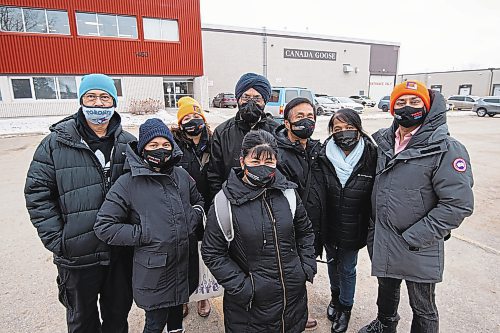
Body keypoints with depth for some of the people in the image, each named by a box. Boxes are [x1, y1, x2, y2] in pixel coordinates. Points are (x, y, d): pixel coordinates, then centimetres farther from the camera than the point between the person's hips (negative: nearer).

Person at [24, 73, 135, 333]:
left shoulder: (129, 144, -1)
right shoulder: (56, 143, -7)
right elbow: (37, 193, -5)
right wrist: (56, 240, -11)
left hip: (121, 252, 2)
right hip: (78, 255, -1)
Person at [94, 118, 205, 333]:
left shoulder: (182, 176, 1)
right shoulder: (128, 183, -13)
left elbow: (198, 201, 18)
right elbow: (104, 226, -11)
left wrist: (192, 219, -1)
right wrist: (142, 235, -16)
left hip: (183, 264, 5)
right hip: (152, 269, -4)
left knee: (177, 308, 27)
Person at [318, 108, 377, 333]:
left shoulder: (370, 157, -16)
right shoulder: (324, 157, -13)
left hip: (353, 229, -2)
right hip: (328, 227, 2)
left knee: (347, 269, 17)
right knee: (332, 263, 24)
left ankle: (345, 307, 44)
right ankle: (335, 296, 53)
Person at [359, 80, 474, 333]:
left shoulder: (446, 149, -17)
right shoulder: (383, 140, 1)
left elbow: (458, 204, -21)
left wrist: (414, 238, -20)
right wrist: (373, 228, 10)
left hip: (419, 248, -5)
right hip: (381, 241, 6)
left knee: (422, 308, 16)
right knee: (386, 288, 29)